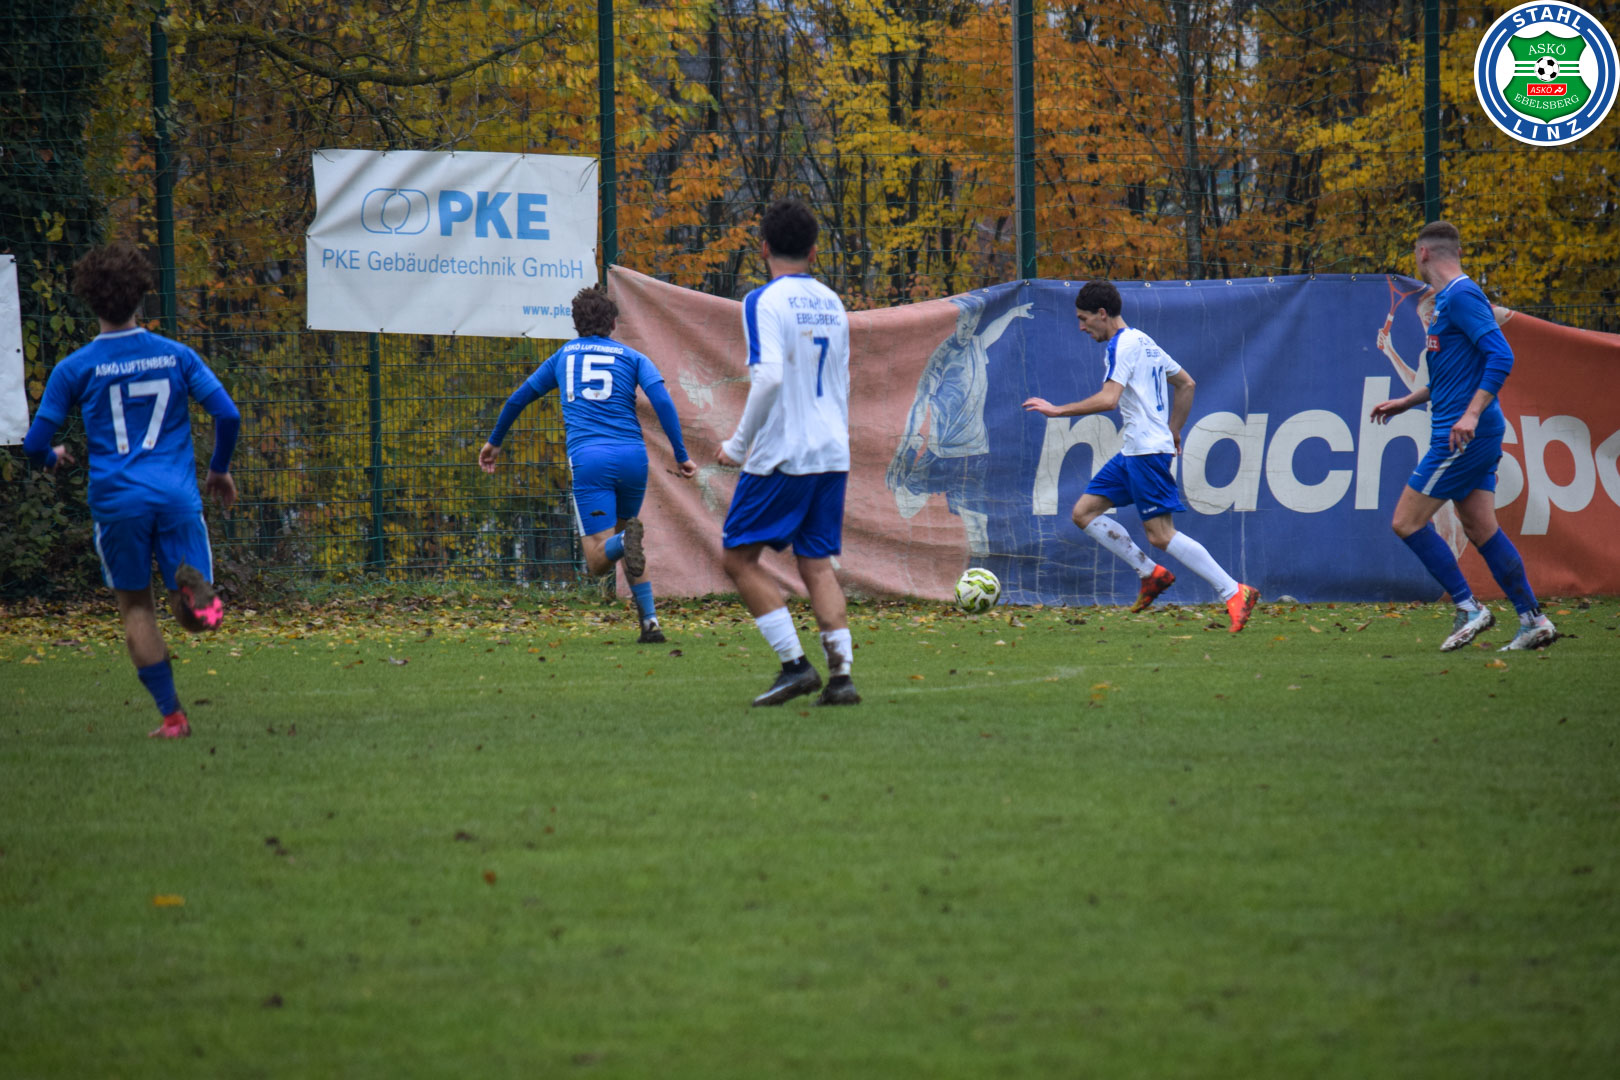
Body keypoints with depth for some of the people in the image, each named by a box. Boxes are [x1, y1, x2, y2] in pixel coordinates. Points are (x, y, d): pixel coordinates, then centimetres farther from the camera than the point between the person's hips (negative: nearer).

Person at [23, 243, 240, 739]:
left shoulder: (76, 369, 2)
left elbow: (36, 443, 4)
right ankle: (193, 585, -33)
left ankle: (171, 714, 7)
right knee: (195, 619, 4)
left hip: (117, 499, -1)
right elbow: (228, 415, 1)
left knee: (136, 608, 13)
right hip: (177, 495, 1)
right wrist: (220, 470, 19)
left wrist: (52, 457, 28)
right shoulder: (176, 355, 6)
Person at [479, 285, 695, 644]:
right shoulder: (631, 357, 15)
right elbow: (662, 401, -1)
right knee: (624, 529, 23)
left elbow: (518, 399, 28)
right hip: (632, 454, 1)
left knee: (598, 558, -5)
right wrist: (681, 455, 1)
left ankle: (627, 541, -41)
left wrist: (494, 442, 41)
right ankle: (650, 622, 12)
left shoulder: (563, 356, 20)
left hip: (588, 457, -1)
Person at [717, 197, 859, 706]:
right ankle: (840, 674, -4)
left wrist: (738, 445, -12)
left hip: (782, 455, -7)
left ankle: (795, 664, -5)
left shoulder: (765, 301, -10)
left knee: (739, 555, 3)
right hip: (833, 454, 7)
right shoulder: (832, 303, 13)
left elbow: (769, 377, -21)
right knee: (817, 563, 9)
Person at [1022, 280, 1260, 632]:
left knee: (1160, 534, -12)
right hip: (1134, 451, 10)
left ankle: (1234, 592, -11)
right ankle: (1150, 573, 8)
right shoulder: (1143, 342, 18)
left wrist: (1058, 410, -16)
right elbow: (1186, 384, 26)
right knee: (1084, 512, 8)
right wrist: (1172, 431, 29)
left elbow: (1108, 399, -24)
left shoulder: (1122, 345, -11)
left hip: (1148, 451, -10)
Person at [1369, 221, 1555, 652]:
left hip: (1463, 434, -10)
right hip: (1472, 436, 10)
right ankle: (1532, 621, 7)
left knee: (1407, 521, -7)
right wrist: (1407, 402, 31)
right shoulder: (1447, 299, 18)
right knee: (1481, 528, 9)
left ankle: (1468, 609, -5)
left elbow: (1500, 356, -22)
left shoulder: (1461, 297, -13)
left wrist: (1472, 413, -28)